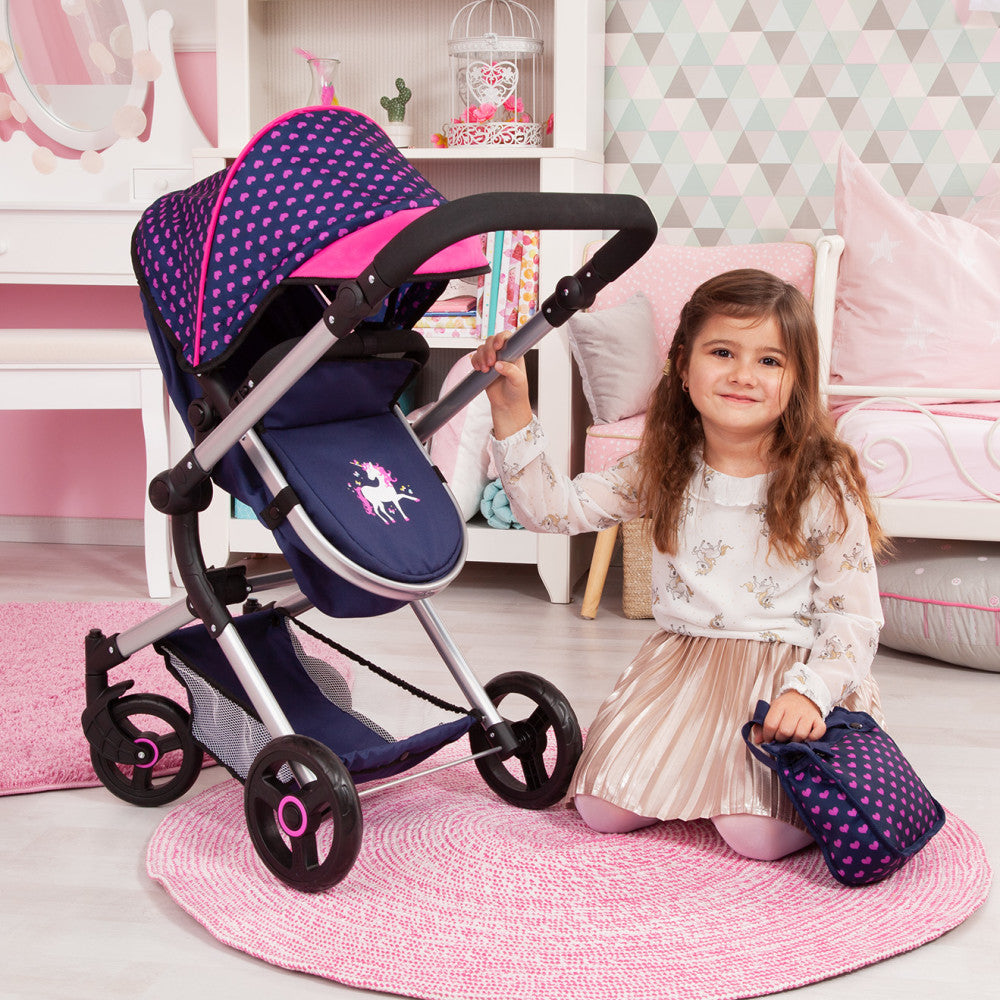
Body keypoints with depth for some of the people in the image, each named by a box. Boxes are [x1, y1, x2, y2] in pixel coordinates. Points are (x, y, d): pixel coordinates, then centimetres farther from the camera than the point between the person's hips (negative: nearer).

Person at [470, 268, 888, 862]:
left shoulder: (823, 487, -10)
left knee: (758, 835, -22)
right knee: (603, 811, -7)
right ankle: (691, 764, 21)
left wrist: (810, 690, -24)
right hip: (681, 663, 4)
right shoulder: (663, 471, 1)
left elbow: (855, 618, -7)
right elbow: (551, 507, 1)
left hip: (784, 669, -4)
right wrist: (513, 413, -8)